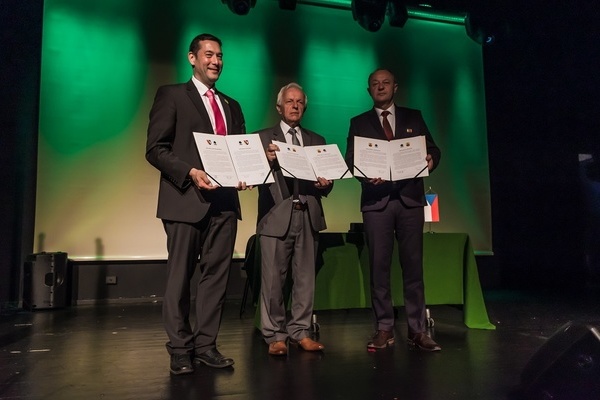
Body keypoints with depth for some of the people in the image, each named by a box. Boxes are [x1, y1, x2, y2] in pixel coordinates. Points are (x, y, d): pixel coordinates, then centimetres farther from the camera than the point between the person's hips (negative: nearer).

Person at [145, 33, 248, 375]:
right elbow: (155, 149, -4)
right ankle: (180, 350, 12)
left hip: (224, 200, 5)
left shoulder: (232, 106, 21)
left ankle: (206, 345, 15)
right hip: (186, 198, -5)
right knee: (181, 276, 1)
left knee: (217, 274, 5)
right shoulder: (172, 95, 5)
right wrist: (190, 173, -17)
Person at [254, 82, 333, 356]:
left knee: (305, 278, 6)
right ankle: (275, 336, 10)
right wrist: (267, 161, -20)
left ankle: (300, 332, 17)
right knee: (273, 279, -1)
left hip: (308, 216, 3)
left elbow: (327, 180, 13)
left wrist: (325, 184, -9)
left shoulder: (317, 141, 18)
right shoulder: (263, 138, 9)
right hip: (276, 215, -3)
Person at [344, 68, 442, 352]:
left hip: (410, 198, 1)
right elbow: (350, 160, 5)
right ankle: (384, 329, 9)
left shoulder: (413, 117, 15)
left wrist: (431, 160, -13)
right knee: (379, 266, 0)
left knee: (413, 265, 1)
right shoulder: (359, 123, 13)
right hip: (376, 200, 0)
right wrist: (366, 175, -15)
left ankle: (417, 330, 8)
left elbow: (433, 149, 11)